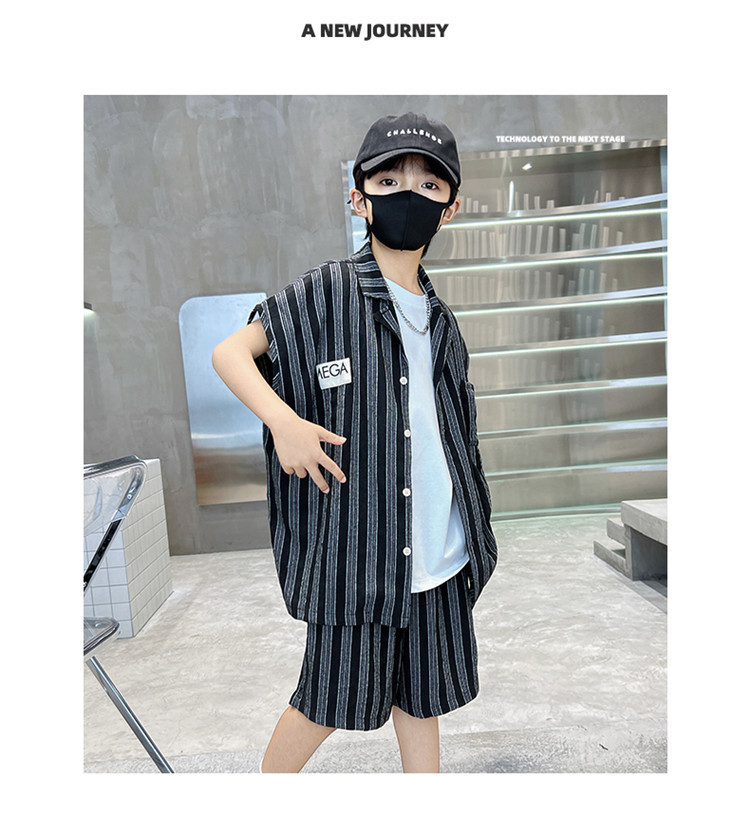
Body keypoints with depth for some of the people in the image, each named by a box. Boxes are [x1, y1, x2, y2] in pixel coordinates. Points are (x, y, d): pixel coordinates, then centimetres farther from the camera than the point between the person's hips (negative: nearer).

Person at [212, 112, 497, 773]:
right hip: (355, 548, -5)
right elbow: (228, 352, -6)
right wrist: (283, 421, -23)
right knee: (332, 699, 13)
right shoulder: (325, 293, -8)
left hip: (440, 552, 5)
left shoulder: (440, 320, 9)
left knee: (421, 694, 21)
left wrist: (473, 532, 16)